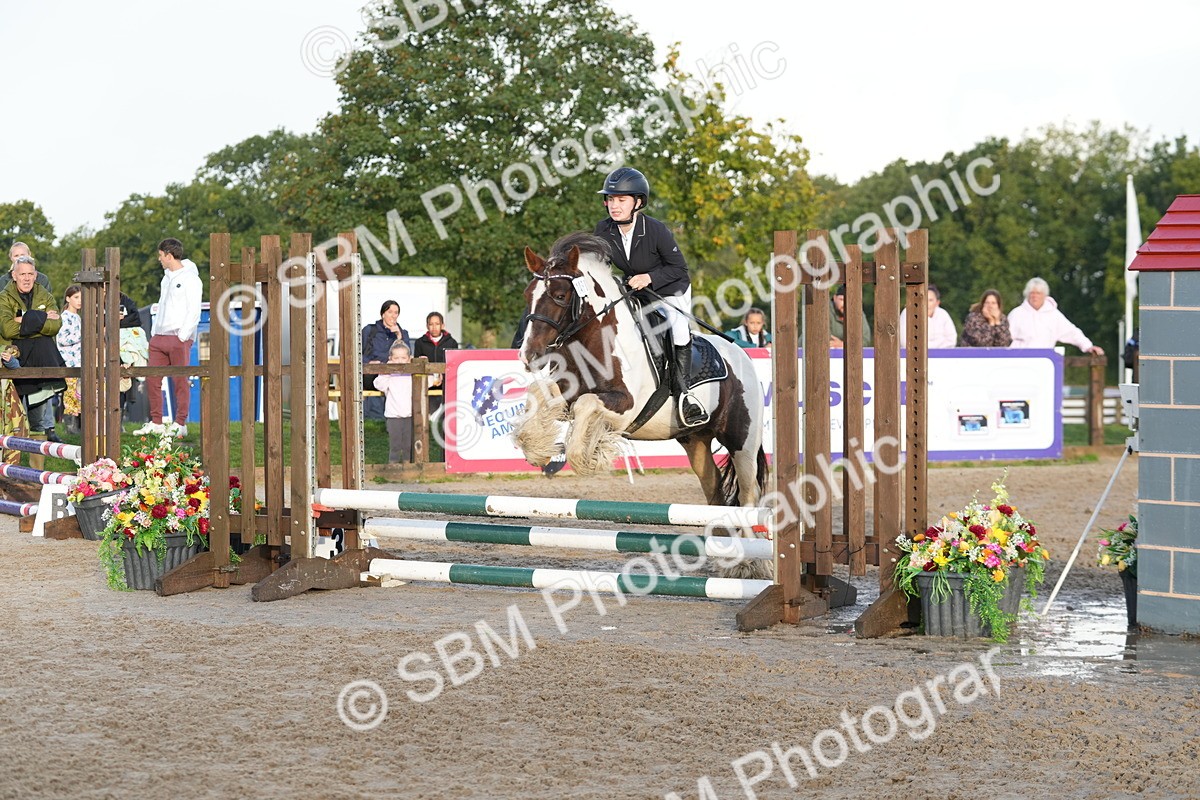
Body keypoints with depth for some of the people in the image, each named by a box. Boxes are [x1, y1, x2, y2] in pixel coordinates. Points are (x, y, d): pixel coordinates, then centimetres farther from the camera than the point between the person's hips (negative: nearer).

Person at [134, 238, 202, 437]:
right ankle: (156, 422, 10)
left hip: (179, 338, -8)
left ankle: (180, 424, 0)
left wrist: (183, 336, -16)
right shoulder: (166, 278, 20)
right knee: (152, 380, 4)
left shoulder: (190, 278, -6)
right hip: (159, 337, 8)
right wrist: (154, 332, 15)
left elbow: (194, 311, -11)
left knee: (180, 382, -4)